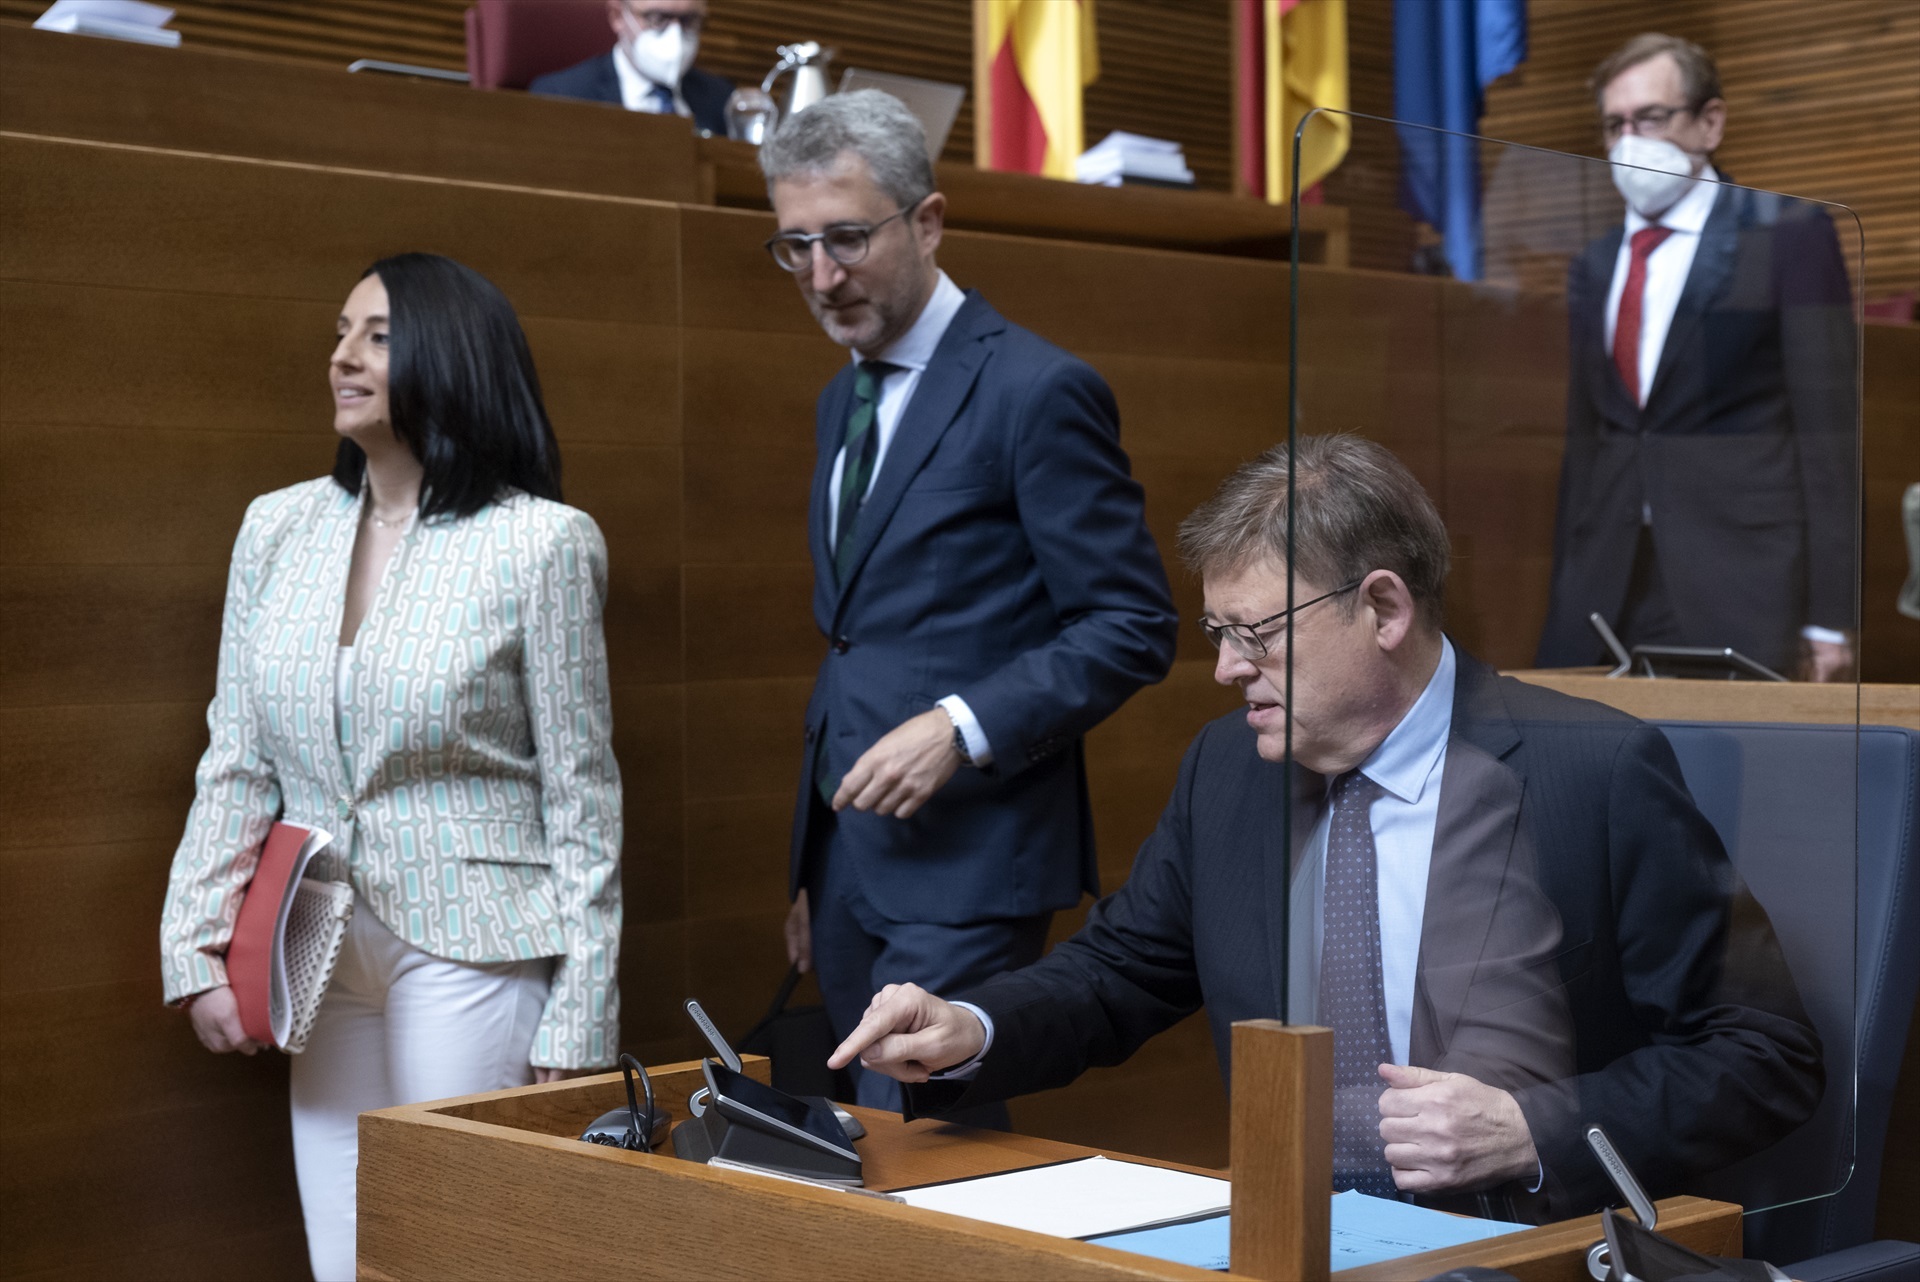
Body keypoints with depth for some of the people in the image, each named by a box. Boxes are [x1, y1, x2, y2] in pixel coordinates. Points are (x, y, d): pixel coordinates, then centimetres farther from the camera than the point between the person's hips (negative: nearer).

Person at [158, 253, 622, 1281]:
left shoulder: (540, 543, -8)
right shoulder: (277, 528, 6)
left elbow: (582, 798, -6)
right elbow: (235, 764, 9)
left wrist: (575, 1028, -7)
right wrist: (197, 952, 1)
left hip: (474, 952, -4)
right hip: (320, 957, 5)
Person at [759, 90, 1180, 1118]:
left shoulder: (1035, 391, -10)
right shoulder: (843, 400, 16)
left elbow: (1131, 628, -11)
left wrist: (963, 727, -22)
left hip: (966, 855, -8)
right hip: (850, 843, 8)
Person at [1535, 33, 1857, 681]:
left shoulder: (1789, 233, 1)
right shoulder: (1594, 267, 17)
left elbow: (1827, 423, -4)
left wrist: (1828, 615, -10)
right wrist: (1566, 601, 12)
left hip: (1738, 588, -5)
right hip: (1607, 592, 5)